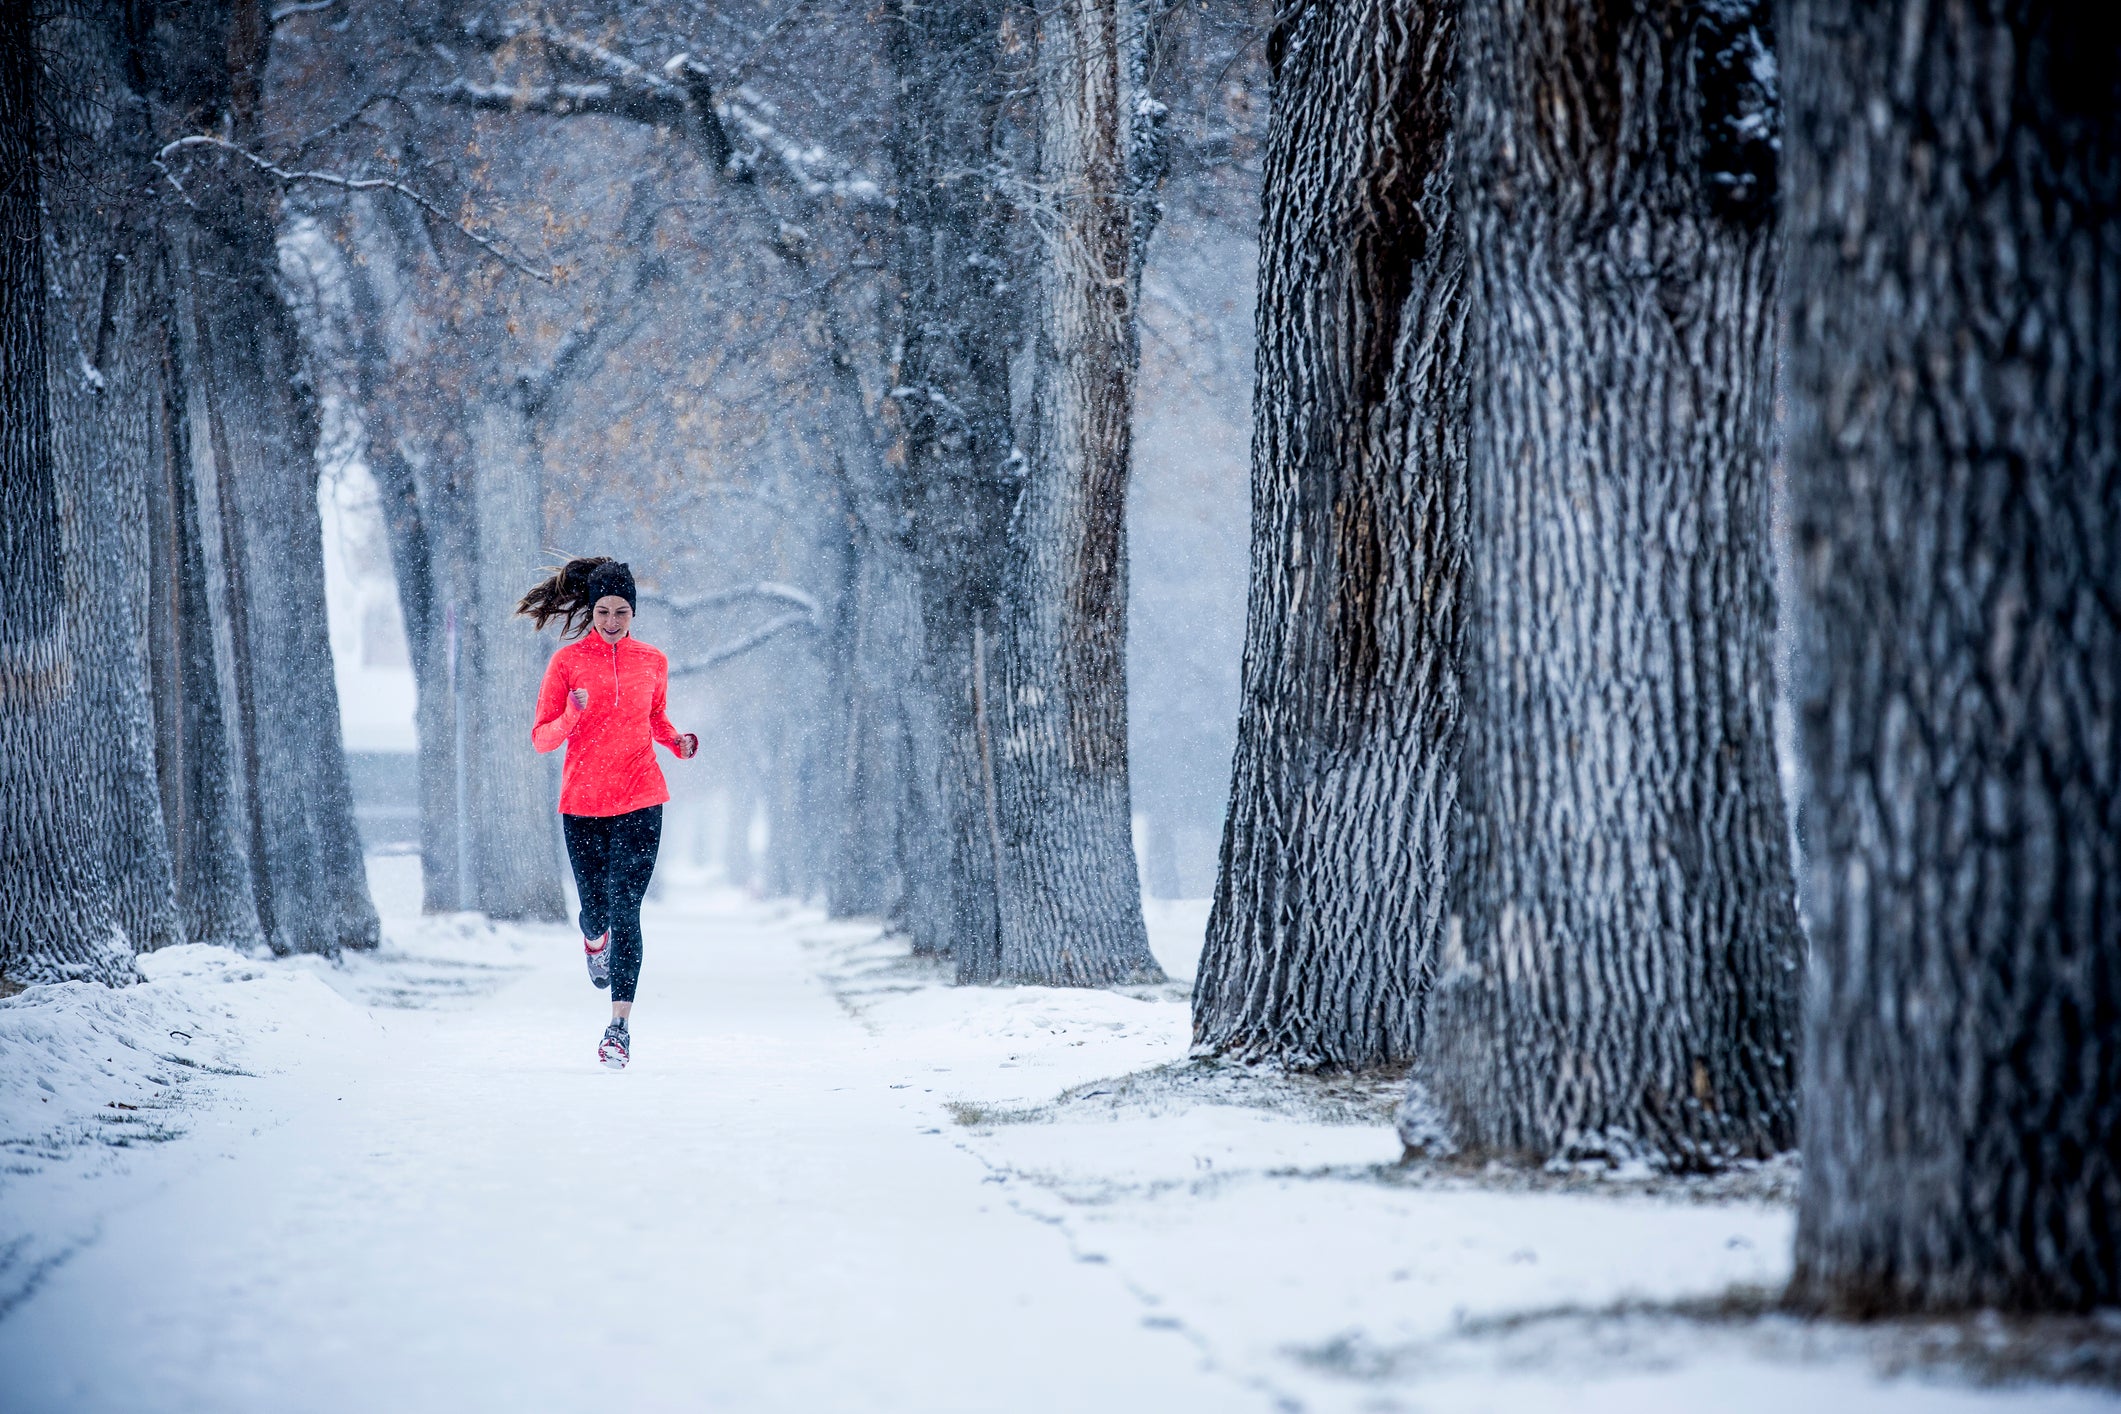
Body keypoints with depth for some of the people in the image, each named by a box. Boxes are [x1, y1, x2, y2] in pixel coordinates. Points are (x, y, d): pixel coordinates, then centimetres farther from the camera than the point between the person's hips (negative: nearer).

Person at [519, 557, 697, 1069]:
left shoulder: (652, 662, 5)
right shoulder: (567, 661, -1)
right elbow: (541, 738, -2)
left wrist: (678, 741, 2)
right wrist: (571, 717, -22)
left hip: (640, 801, 0)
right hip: (582, 802, 0)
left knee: (625, 908, -11)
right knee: (596, 909, 7)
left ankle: (620, 1026, -11)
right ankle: (595, 939, 47)